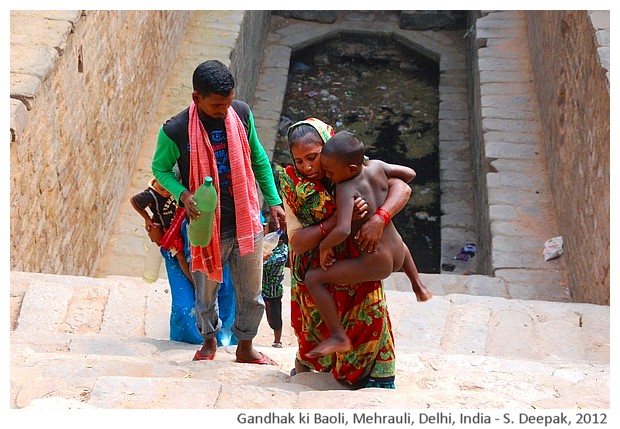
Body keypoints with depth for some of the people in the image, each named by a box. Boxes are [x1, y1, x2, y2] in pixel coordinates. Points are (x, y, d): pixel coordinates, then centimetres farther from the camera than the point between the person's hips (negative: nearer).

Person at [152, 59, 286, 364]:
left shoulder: (241, 113, -7)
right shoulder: (175, 131, -18)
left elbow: (258, 158, 8)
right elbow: (160, 168, -1)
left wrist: (273, 201, 10)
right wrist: (182, 194, -19)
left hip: (246, 223, 3)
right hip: (208, 229, -2)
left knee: (251, 295, 13)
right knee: (206, 293, 16)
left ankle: (245, 348, 37)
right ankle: (209, 342, 45)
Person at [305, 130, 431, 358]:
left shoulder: (346, 189, -21)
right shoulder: (376, 166, -3)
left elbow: (343, 230, -33)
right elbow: (409, 174, 12)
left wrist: (324, 246, -14)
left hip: (375, 265, -8)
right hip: (397, 257, 8)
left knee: (313, 278, -6)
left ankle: (339, 337, -7)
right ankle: (419, 287, 52)